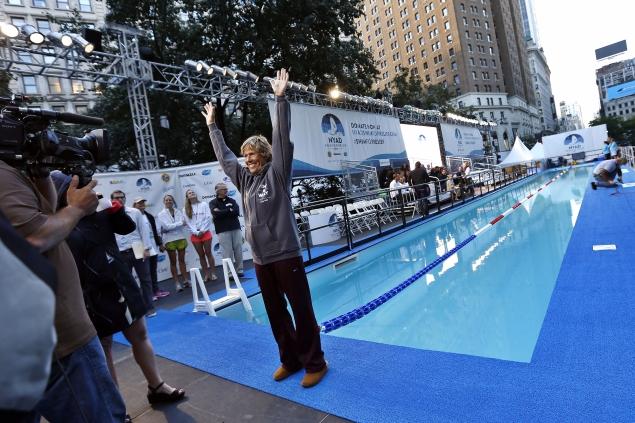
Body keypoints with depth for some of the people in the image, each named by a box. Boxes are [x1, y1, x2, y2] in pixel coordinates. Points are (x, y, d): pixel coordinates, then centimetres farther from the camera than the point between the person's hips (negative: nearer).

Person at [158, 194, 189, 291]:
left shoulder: (178, 211, 5)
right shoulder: (161, 214, -3)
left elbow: (183, 223, -7)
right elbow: (167, 226, -14)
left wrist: (169, 228, -13)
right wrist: (180, 223, -10)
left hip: (181, 238, 3)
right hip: (169, 240, -2)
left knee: (182, 260, 10)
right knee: (173, 262, 5)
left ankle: (185, 280, 17)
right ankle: (177, 283, 8)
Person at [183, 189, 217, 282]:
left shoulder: (204, 205, 3)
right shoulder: (186, 209, 4)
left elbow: (208, 218, -4)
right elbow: (188, 222, -1)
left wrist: (202, 231, -10)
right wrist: (196, 232, -11)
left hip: (205, 232, -1)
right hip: (194, 235, 1)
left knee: (208, 253, 2)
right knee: (201, 255, 7)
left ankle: (212, 273, 9)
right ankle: (206, 274, 13)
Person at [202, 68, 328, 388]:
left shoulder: (277, 172, -3)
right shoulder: (244, 178, 12)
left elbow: (282, 138, -11)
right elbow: (223, 156, 23)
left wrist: (280, 99, -13)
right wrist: (212, 126, 30)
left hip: (285, 254, -6)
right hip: (260, 258, 7)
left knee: (301, 310, 3)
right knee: (275, 313, 15)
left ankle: (314, 363, 18)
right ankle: (290, 360, 30)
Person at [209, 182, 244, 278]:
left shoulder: (232, 200, 13)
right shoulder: (213, 203, 5)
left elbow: (237, 212, -3)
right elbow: (216, 214, -13)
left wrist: (222, 212, -7)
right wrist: (229, 210, -5)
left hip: (236, 228, 3)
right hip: (223, 231, -3)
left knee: (238, 251, 4)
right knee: (227, 253, -4)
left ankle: (239, 270, 15)